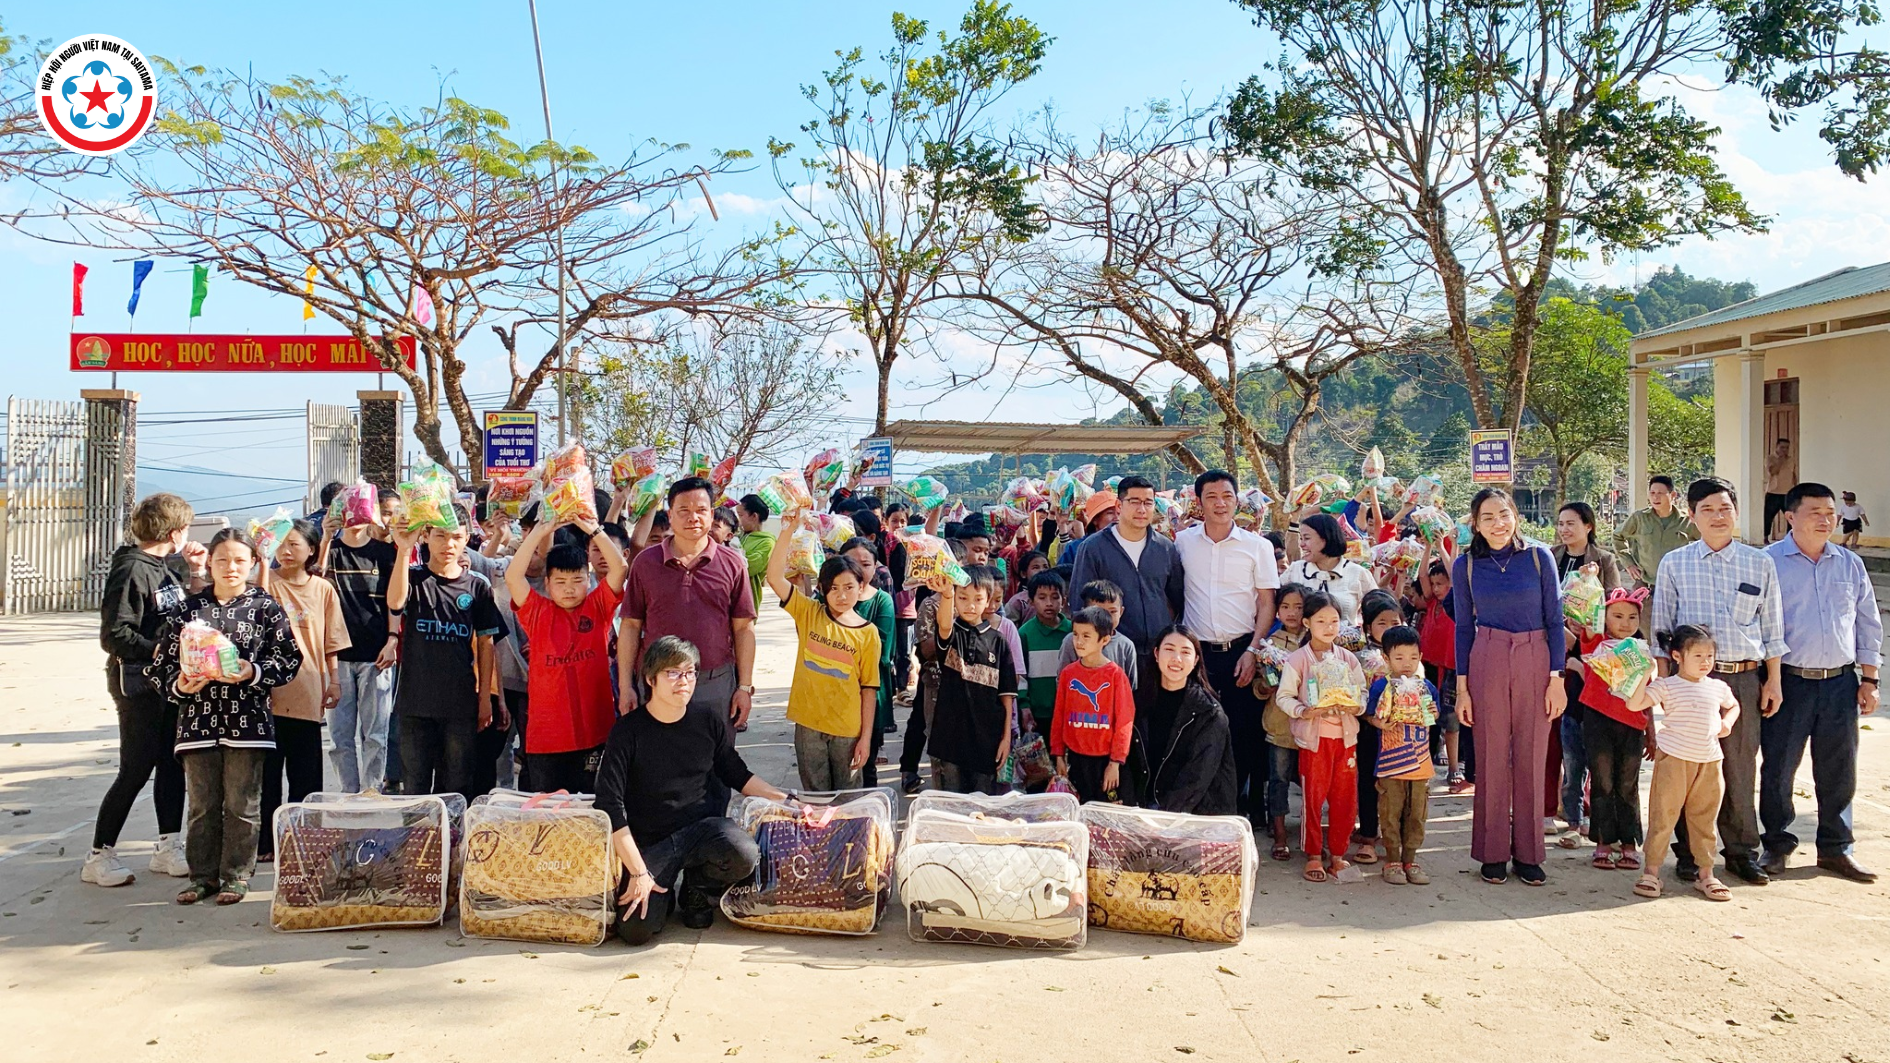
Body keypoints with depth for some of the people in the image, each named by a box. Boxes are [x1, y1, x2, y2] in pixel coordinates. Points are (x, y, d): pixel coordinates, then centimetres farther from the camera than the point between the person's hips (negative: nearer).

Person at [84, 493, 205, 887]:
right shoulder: (131, 570, -15)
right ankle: (99, 856, 7)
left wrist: (196, 572, 9)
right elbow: (114, 635, -21)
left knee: (172, 765, 11)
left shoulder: (169, 567, 11)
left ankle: (168, 847, 20)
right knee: (136, 770, -4)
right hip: (138, 685, -8)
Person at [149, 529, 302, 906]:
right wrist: (178, 685, -9)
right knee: (202, 804, 9)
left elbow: (288, 658, 0)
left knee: (242, 804, 3)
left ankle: (236, 875, 14)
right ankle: (203, 876, 19)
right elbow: (162, 662, 9)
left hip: (248, 719, -2)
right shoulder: (188, 609, 9)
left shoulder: (265, 607, 2)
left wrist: (253, 673, -14)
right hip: (198, 718, 2)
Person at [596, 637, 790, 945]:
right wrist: (637, 871, -17)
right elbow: (609, 803, -12)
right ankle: (663, 894, 15)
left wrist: (785, 800, 4)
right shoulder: (629, 729, -9)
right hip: (648, 842, -2)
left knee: (744, 855, -31)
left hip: (703, 826, 2)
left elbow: (736, 774, 15)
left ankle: (699, 890, 5)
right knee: (636, 929, -23)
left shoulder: (709, 720, 1)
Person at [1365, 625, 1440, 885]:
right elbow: (1371, 716, -3)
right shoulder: (1381, 686, -5)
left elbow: (1432, 718, 16)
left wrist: (1431, 714, -6)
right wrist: (1381, 724, -23)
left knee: (1417, 815, 9)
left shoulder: (1426, 687, 8)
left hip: (1421, 764, 4)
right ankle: (1392, 861, 13)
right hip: (1390, 763, -4)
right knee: (1391, 815, 2)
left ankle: (1410, 860, 21)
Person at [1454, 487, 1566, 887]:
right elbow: (1463, 627, 5)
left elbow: (1555, 621, 2)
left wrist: (1557, 677, -4)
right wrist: (1462, 687, 1)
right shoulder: (1466, 565, 3)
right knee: (1491, 757, 3)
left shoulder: (1539, 557, 1)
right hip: (1487, 662, 0)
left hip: (1535, 662, 0)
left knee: (1531, 757, 4)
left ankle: (1527, 851, 16)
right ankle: (1493, 852, 13)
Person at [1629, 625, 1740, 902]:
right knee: (1663, 816, -1)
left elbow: (1733, 705, 31)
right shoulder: (1666, 686, -5)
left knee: (1704, 819, 11)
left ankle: (1705, 873, 21)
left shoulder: (1718, 687, 10)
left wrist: (1727, 722, 11)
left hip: (1709, 762, 4)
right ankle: (1651, 871, 7)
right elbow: (1635, 703, -17)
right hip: (1674, 758, -4)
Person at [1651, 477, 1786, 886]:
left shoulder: (1760, 563, 7)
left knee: (1741, 768, 7)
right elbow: (1662, 630, 6)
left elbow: (1772, 629, 11)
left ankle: (1742, 852, 21)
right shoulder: (1674, 564, 4)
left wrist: (1773, 680, 7)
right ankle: (1689, 853, 15)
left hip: (1744, 678, 1)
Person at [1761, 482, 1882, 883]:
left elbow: (1869, 624, 15)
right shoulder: (1767, 563, -4)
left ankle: (1835, 849, 23)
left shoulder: (1850, 564, 10)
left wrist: (1869, 680, 10)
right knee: (1778, 768, 2)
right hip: (1788, 681, -4)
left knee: (1838, 771, 10)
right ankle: (1777, 845, 17)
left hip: (1840, 682, 4)